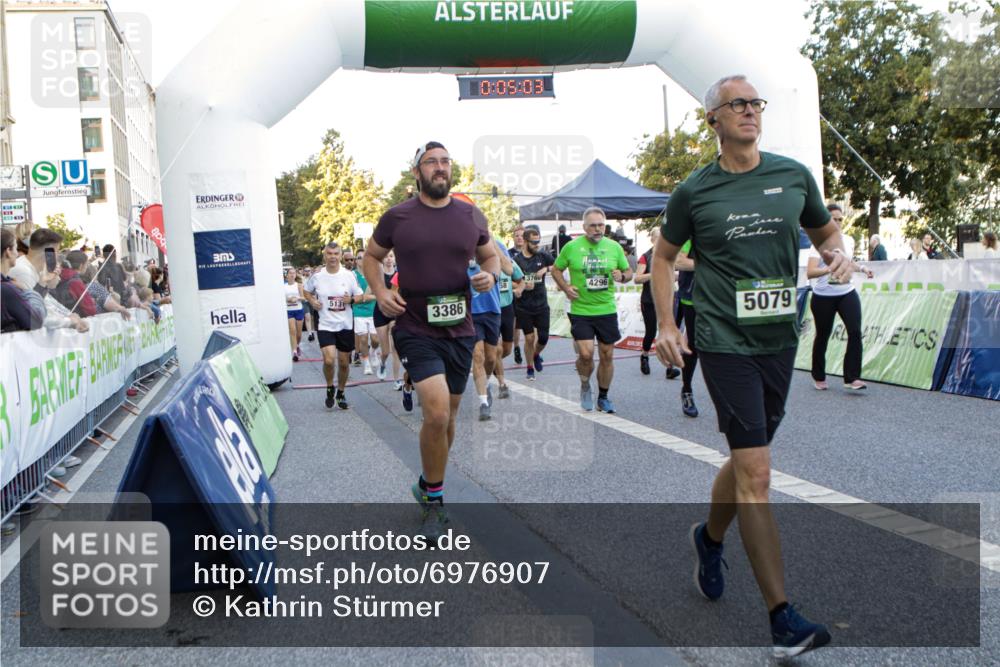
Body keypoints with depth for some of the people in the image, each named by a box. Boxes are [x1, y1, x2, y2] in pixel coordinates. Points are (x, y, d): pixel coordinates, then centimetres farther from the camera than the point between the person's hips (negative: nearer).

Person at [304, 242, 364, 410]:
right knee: (329, 360, -17)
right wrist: (312, 301, -3)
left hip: (345, 325, 1)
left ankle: (341, 393, 31)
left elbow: (359, 295, 5)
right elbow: (306, 290, 16)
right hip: (326, 325, -1)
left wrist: (351, 299, -17)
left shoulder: (349, 275, -3)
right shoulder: (317, 276, -2)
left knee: (344, 362, 9)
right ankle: (330, 388, 11)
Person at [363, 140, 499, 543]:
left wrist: (491, 274, -5)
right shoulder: (397, 217, -3)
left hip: (460, 330, 4)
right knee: (437, 412, -19)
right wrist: (380, 293, -6)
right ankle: (434, 500, 3)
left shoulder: (471, 216, 4)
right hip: (416, 330, -4)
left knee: (447, 416, 15)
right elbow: (371, 257, 11)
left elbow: (489, 255, 18)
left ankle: (427, 484, 39)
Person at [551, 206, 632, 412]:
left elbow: (628, 271, 14)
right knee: (585, 354, -13)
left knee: (607, 355, 7)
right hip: (580, 311, -2)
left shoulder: (614, 247, 3)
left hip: (607, 310, 3)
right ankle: (585, 386, 18)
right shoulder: (572, 247, -3)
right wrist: (565, 287, -7)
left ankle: (603, 397, 24)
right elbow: (556, 270, 9)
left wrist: (622, 276, -9)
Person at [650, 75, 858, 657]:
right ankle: (783, 617, -3)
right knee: (756, 473, -10)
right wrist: (666, 325, 1)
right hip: (725, 344, -4)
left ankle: (709, 538, 46)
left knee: (749, 458, 18)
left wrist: (840, 255, -3)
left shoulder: (794, 176, 6)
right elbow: (664, 256, 10)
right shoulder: (694, 192, -2)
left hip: (780, 340, 5)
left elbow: (825, 230, 20)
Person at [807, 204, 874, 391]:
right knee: (823, 336, 7)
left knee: (855, 331, -13)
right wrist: (830, 269, -35)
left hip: (847, 293, 4)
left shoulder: (849, 241, 7)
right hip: (823, 297, -4)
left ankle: (852, 378, -10)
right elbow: (810, 272, -21)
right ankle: (819, 377, 26)